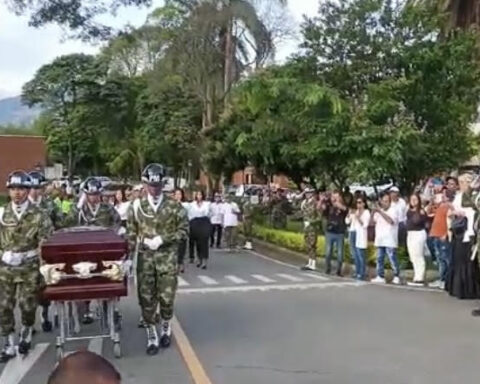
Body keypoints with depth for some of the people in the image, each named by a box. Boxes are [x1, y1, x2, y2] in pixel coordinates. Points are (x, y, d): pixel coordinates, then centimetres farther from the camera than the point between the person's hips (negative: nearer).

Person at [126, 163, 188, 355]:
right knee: (146, 298, 3)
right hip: (145, 257, 1)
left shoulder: (174, 206, 0)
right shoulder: (136, 206, 4)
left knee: (166, 297, 1)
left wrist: (162, 239, -13)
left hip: (167, 257, -1)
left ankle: (166, 329, 30)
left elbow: (184, 230, -1)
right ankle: (152, 337, 18)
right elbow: (131, 234, 6)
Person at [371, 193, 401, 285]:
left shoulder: (393, 210, -3)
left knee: (392, 259, -6)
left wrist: (380, 212, -21)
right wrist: (373, 213, -4)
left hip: (390, 240, -6)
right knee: (379, 259, 5)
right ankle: (380, 276, 10)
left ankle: (396, 276, 4)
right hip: (380, 240, 6)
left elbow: (391, 221, -20)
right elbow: (373, 222, 14)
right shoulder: (379, 211, 16)